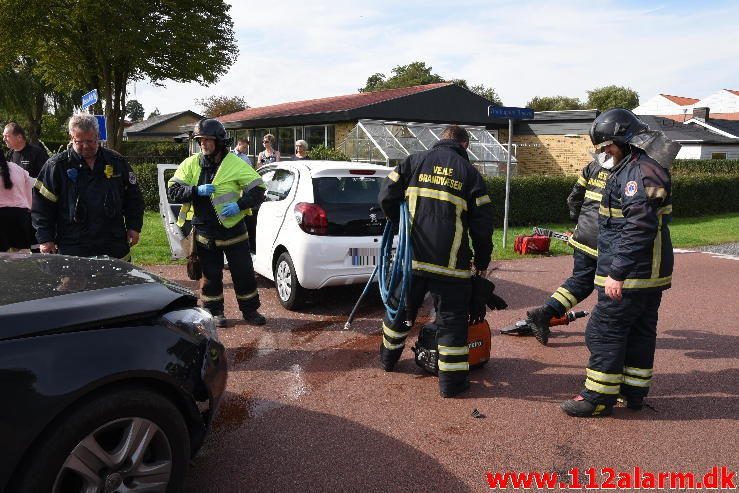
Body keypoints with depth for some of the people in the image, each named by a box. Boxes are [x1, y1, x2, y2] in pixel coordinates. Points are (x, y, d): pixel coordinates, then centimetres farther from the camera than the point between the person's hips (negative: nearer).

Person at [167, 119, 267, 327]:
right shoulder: (191, 164, 0)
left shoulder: (236, 164, -7)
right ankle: (214, 312, 26)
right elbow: (172, 191, -4)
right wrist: (197, 191, -20)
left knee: (244, 272, 6)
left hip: (233, 230, -2)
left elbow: (258, 190, -7)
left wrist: (240, 205, -22)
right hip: (205, 232, 2)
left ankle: (250, 310, 22)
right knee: (211, 275, 11)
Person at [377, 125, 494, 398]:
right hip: (450, 262, -3)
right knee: (452, 319, 7)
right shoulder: (470, 173, 1)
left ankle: (388, 357, 39)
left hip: (411, 257, 3)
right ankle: (451, 380, 10)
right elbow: (482, 223, 0)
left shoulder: (414, 161, 5)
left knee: (402, 307, 21)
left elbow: (386, 196, 0)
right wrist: (482, 261, 12)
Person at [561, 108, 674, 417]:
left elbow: (639, 228, -26)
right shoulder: (638, 168, 16)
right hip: (651, 273, 11)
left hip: (631, 274, -11)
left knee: (604, 332, -4)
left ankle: (599, 398, 5)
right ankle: (634, 392, 27)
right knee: (640, 331, 16)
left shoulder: (638, 173, -18)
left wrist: (617, 272, -25)